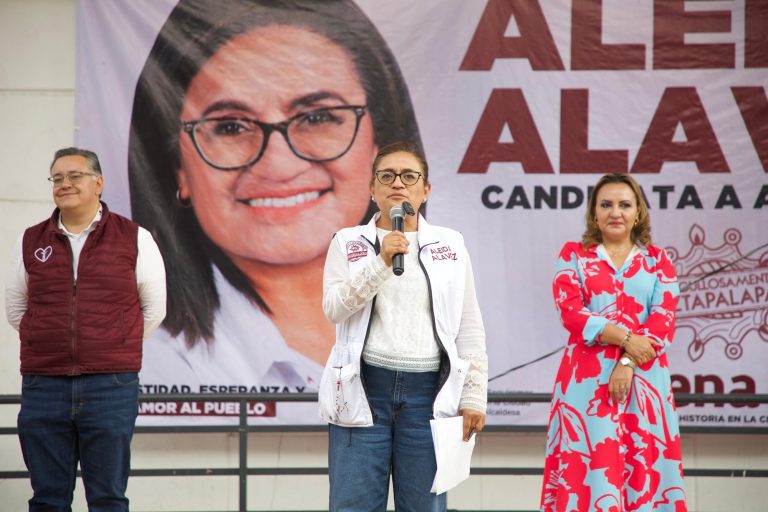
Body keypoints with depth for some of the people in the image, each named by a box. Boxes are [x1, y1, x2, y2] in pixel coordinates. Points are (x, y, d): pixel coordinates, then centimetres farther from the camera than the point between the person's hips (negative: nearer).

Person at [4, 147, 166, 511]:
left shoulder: (134, 239, 3)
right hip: (42, 386, 2)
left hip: (111, 386, -2)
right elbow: (15, 308, 19)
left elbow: (154, 308, 12)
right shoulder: (31, 242, 9)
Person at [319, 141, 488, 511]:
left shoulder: (450, 245, 9)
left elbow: (470, 327, 7)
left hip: (427, 393, 1)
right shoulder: (349, 243, 6)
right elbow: (334, 308, -9)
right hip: (364, 390, -1)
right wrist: (381, 262, -19)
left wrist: (473, 396, 2)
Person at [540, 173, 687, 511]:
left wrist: (627, 363, -14)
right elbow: (572, 313, -4)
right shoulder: (573, 256, 9)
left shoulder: (657, 262, 11)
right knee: (590, 472, -7)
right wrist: (626, 338, -14)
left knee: (644, 471, -1)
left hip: (643, 381, 1)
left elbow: (663, 322, 0)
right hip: (587, 380, -1)